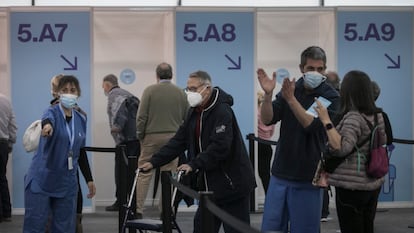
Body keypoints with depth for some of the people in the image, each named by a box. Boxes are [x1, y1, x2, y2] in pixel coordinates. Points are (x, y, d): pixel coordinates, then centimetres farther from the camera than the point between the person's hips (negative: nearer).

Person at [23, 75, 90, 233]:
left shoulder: (81, 119, 7)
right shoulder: (52, 112, -9)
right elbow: (48, 118, -35)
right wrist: (47, 125, -59)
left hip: (67, 183, 5)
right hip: (41, 180, -4)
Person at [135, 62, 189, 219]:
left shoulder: (150, 91, -3)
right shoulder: (180, 93, 5)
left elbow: (142, 116, -6)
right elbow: (187, 118, 8)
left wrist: (140, 135, 5)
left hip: (152, 137, -2)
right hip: (173, 138, 2)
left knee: (144, 173, 1)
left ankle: (138, 209, -3)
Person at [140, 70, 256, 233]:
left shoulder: (222, 111, -18)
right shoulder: (194, 112, 9)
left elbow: (219, 146, -27)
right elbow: (179, 141, 8)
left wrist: (194, 164, -29)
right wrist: (154, 162, 0)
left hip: (232, 183, -8)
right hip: (209, 185, 8)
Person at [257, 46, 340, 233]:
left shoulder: (330, 97, -5)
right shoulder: (290, 89, 6)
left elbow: (311, 125, -18)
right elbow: (267, 119, -3)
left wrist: (291, 99, -26)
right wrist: (268, 94, -20)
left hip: (307, 178, -3)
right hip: (280, 173, 3)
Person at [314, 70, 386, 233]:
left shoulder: (353, 117, -19)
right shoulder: (378, 115, 6)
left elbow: (341, 148, -29)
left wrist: (326, 121, -28)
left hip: (352, 187, -8)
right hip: (373, 184, 8)